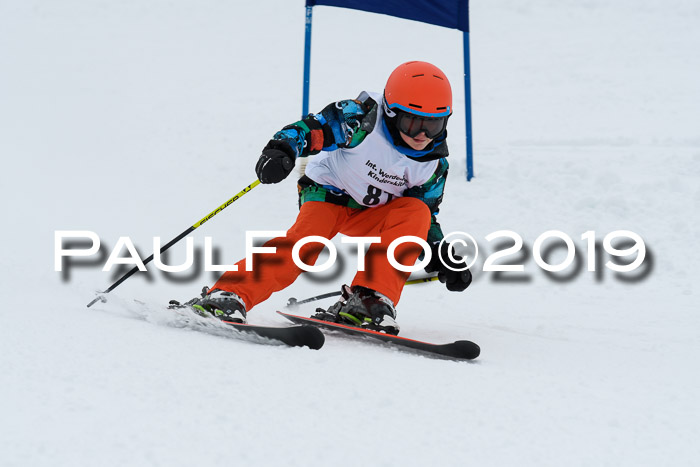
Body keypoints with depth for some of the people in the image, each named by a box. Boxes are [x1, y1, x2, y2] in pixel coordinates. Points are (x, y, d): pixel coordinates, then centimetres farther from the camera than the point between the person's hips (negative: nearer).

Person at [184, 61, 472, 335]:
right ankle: (229, 294, -37)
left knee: (417, 212, -24)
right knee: (306, 241, -32)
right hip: (328, 194, -4)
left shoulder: (434, 164, -8)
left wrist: (440, 257, -7)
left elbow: (427, 214, 4)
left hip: (372, 215, 4)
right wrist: (280, 150, -42)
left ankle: (367, 299, -30)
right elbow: (313, 129, -23)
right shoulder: (362, 118, -22)